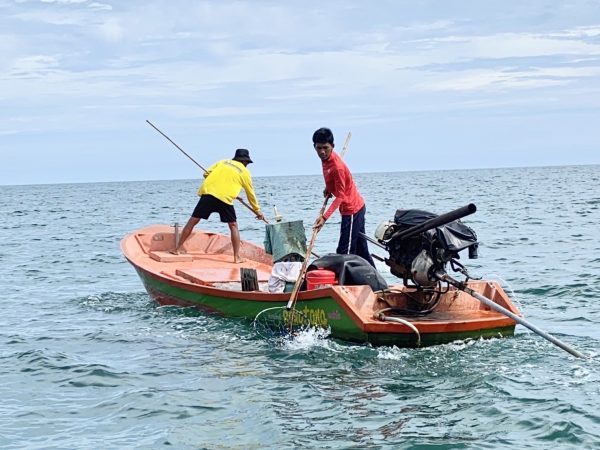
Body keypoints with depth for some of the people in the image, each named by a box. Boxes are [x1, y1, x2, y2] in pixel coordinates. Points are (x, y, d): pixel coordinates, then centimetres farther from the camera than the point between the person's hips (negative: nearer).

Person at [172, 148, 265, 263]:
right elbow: (250, 194, 25)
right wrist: (257, 210, 36)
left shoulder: (223, 162, 22)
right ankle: (237, 257, 9)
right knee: (233, 226, 14)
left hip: (207, 192, 2)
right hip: (225, 198, -2)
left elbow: (206, 174, 14)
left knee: (192, 222, 9)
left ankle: (177, 249, 10)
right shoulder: (245, 172, 18)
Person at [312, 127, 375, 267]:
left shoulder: (337, 167, -26)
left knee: (344, 252, -12)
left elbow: (340, 197, -26)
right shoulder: (326, 159, 1)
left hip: (351, 210, -10)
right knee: (361, 250, 16)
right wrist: (329, 188, 5)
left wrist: (324, 217, -35)